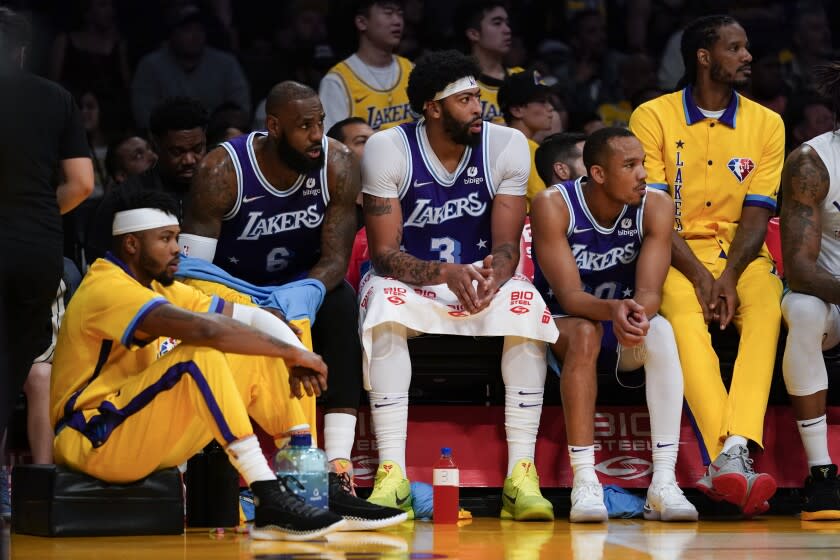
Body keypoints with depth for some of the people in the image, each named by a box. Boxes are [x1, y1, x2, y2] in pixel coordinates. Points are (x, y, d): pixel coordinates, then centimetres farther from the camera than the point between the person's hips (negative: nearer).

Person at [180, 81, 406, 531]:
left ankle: (337, 476, -39)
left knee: (341, 302, -31)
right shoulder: (223, 170, -23)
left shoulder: (337, 165, -16)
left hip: (303, 286, 2)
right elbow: (192, 265, -24)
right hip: (234, 289, -2)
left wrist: (308, 290, -41)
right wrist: (257, 303, -42)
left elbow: (336, 258, -17)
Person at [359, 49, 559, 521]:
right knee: (384, 307, -35)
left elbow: (508, 246, -10)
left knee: (528, 306, -30)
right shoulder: (387, 149, -14)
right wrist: (446, 274, -35)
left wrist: (492, 276, -35)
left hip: (483, 278, 2)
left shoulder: (507, 145, -9)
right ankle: (392, 475, -37)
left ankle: (521, 475, -31)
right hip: (409, 281, -2)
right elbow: (384, 253, -16)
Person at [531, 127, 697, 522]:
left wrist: (636, 314, -45)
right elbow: (569, 295, -25)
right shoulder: (553, 206, -20)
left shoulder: (656, 207, -12)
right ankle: (584, 483, -39)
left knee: (661, 331, -31)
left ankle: (664, 483, -36)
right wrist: (612, 309, -47)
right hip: (558, 324, -2)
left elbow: (650, 292, -20)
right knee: (584, 332, -37)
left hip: (624, 322, 2)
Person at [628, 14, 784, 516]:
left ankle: (732, 455, -47)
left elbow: (756, 215, 2)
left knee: (766, 313, -32)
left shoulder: (766, 124, 9)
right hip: (675, 256, -2)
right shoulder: (653, 117, 1)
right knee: (685, 320, -35)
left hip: (740, 254, 2)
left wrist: (729, 276, -16)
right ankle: (731, 458, -47)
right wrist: (699, 276, -17)